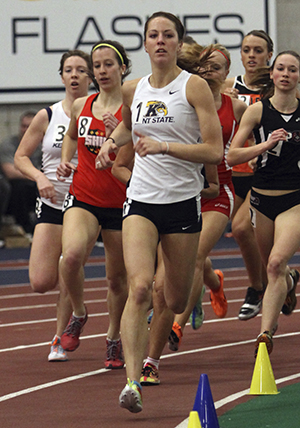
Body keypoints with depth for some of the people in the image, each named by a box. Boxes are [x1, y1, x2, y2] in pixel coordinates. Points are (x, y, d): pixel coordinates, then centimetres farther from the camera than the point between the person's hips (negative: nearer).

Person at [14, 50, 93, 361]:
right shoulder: (47, 117, 2)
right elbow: (20, 156, 7)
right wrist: (39, 177, -12)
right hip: (51, 204, 1)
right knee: (41, 282, -7)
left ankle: (60, 340, 14)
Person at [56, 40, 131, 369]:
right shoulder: (80, 107, 6)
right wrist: (65, 161, 11)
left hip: (120, 203, -2)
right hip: (82, 197, 2)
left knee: (117, 278, 8)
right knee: (72, 255, -26)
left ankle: (114, 338, 32)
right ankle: (78, 313, 1)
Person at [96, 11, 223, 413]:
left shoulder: (194, 87, -5)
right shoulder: (133, 90, 7)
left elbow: (214, 151, -11)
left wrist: (163, 146, -19)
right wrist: (111, 142, 11)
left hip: (183, 202, -2)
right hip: (141, 200, 2)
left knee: (176, 302, 9)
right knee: (140, 289, -20)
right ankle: (132, 382, -25)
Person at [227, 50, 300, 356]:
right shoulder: (257, 110, -3)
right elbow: (232, 155, -7)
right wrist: (265, 145, -19)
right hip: (262, 198, 2)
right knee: (271, 267, 18)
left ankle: (266, 333, -21)